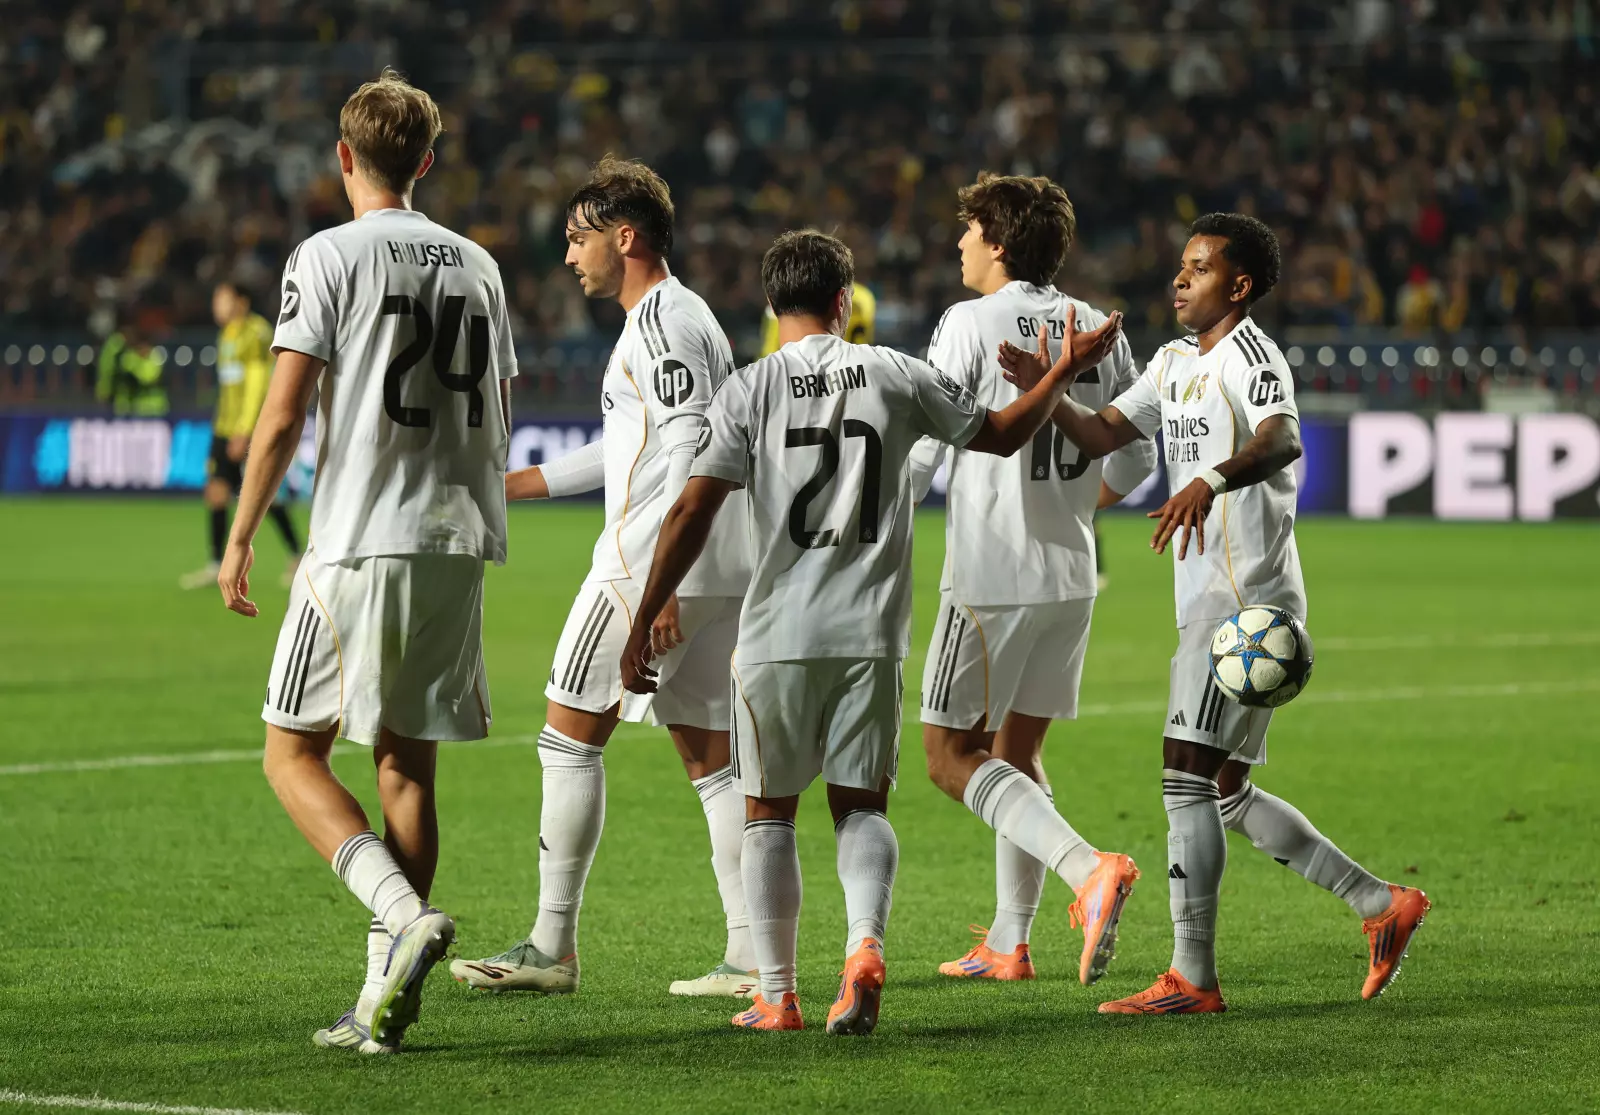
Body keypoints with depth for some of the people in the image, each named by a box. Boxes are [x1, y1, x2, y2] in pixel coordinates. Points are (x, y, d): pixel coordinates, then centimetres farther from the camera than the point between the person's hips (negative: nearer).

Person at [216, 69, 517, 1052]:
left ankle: (406, 915, -19)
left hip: (361, 542, -5)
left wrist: (240, 537, -2)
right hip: (457, 545, 5)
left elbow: (283, 417, -10)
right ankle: (386, 1001, 7)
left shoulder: (330, 257, -5)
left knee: (294, 754, 3)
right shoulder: (477, 267, 12)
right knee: (408, 761, 9)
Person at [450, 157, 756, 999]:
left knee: (571, 734, -1)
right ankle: (750, 957, 3)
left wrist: (661, 577, -24)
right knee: (709, 755, 8)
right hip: (722, 578, 10)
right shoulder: (673, 316, 21)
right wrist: (522, 484, 35)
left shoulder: (662, 322, -10)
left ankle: (552, 947, 1)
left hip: (652, 565, -10)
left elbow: (692, 448, -20)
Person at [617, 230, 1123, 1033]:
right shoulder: (895, 375, 3)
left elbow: (692, 513, -8)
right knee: (861, 807, 10)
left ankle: (776, 996, 9)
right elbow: (1001, 434, 16)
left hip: (779, 636, -1)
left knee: (769, 813, 11)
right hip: (872, 634, 1)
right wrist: (1063, 370, 30)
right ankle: (865, 945, -16)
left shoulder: (748, 391, -3)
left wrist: (643, 624, -4)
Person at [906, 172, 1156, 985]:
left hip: (990, 576, -7)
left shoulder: (973, 324, -10)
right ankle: (1008, 943, 17)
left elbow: (916, 452, -13)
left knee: (951, 755, 0)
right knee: (1016, 748, 17)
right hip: (1070, 578, 7)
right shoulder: (1097, 331, 8)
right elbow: (1133, 460, 14)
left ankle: (1089, 869, -20)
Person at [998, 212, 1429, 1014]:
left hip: (1246, 599, -10)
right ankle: (1383, 906, 19)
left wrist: (1211, 480, -49)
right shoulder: (1174, 364, 20)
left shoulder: (1249, 353, -10)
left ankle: (1191, 979, -10)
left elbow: (1281, 439, -30)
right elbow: (1100, 435, 19)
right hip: (1211, 602, 10)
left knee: (1186, 777, -12)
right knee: (1231, 797, 12)